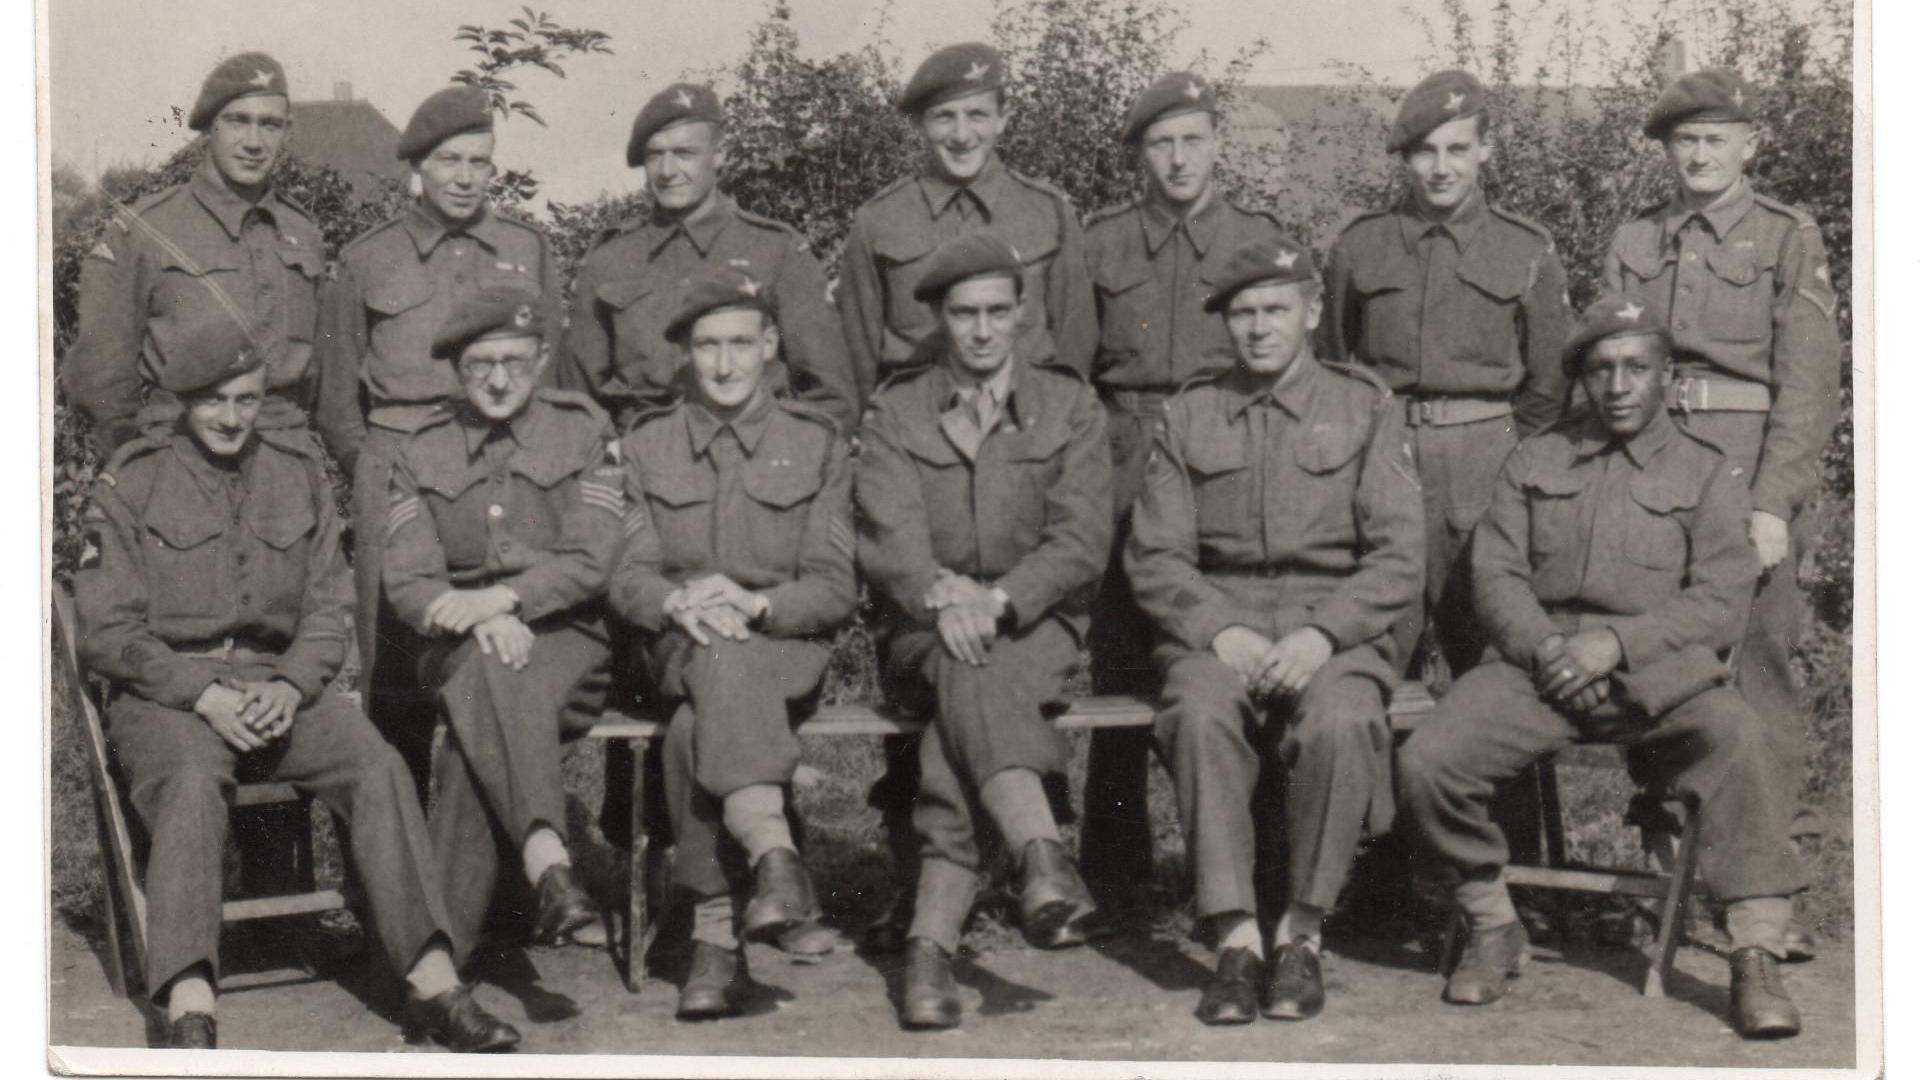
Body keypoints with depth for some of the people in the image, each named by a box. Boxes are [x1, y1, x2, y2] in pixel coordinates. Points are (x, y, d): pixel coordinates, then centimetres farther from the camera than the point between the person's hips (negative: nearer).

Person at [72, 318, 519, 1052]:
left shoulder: (299, 474, 13)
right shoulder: (132, 482, 3)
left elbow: (327, 612, 11)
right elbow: (106, 631, -2)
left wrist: (290, 687, -10)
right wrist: (204, 695, -15)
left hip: (281, 683, 3)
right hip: (164, 693, -3)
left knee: (377, 764, -24)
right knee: (193, 780, -36)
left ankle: (433, 983, -26)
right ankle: (189, 1013, -45)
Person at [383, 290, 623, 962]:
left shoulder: (584, 433, 8)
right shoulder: (422, 456, 13)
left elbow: (590, 562, -4)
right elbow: (406, 581, 1)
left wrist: (500, 598, -21)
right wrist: (480, 622, -20)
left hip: (565, 640, -1)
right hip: (462, 649, 1)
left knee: (485, 703, -35)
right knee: (489, 677, -37)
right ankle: (549, 865, -53)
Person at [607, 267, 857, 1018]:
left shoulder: (816, 444, 10)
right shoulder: (646, 449, 14)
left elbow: (834, 589, 2)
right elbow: (625, 579, 6)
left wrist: (754, 603, -18)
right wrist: (679, 603, -18)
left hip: (787, 651, -1)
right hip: (679, 647, 1)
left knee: (694, 725, -36)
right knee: (716, 661, -37)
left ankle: (716, 933, -43)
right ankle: (775, 854, -52)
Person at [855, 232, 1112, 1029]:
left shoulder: (1068, 404, 10)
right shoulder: (896, 410, 11)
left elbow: (1083, 540, -2)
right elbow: (888, 538, -3)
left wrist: (996, 601, -19)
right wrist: (942, 596, -24)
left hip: (1037, 624, 0)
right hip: (924, 633, 0)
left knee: (967, 695, -34)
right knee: (967, 672, -36)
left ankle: (932, 941, -45)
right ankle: (1043, 858, -54)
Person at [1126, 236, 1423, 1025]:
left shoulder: (1366, 409, 10)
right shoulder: (1190, 415, 15)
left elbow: (1398, 560, 1)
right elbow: (1154, 556, 8)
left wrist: (1319, 635, -15)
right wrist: (1221, 632, -11)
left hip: (1336, 625, -1)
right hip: (1216, 624, 1)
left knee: (1340, 722, -34)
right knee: (1201, 714, -33)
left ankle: (1302, 934, -19)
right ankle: (1235, 938, -29)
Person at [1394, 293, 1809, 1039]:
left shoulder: (1710, 474, 12)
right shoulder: (1534, 462, 19)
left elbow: (1721, 604, 1)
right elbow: (1495, 573, 9)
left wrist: (1618, 643, -14)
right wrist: (1542, 646, -11)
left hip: (1655, 672, -2)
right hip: (1536, 660, 2)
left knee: (1734, 734, -35)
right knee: (1426, 761, -22)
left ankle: (1756, 957, -27)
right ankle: (1492, 925, 3)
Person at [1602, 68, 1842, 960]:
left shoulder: (1788, 241, 4)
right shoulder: (1632, 245, 14)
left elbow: (1808, 386, -3)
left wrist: (1774, 504, -12)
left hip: (1751, 479, -3)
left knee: (1759, 672, -6)